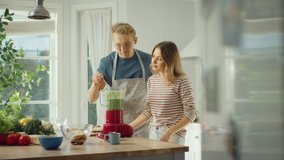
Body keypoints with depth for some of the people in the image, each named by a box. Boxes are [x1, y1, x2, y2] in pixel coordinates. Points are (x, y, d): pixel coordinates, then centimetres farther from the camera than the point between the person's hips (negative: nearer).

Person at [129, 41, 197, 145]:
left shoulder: (181, 82, -10)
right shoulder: (151, 81, 8)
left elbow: (190, 114, -11)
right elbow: (148, 112, 11)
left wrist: (170, 132, -18)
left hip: (173, 135, -5)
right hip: (153, 132, 5)